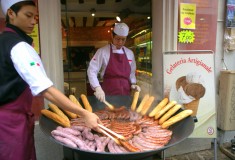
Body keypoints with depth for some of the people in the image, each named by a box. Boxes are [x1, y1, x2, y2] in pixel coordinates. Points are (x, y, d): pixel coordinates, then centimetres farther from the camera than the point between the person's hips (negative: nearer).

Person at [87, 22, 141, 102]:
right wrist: (98, 88, -24)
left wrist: (133, 83, 0)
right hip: (108, 93, -4)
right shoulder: (103, 51, -6)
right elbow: (92, 71, -11)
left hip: (125, 93, 4)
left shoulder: (129, 53, 8)